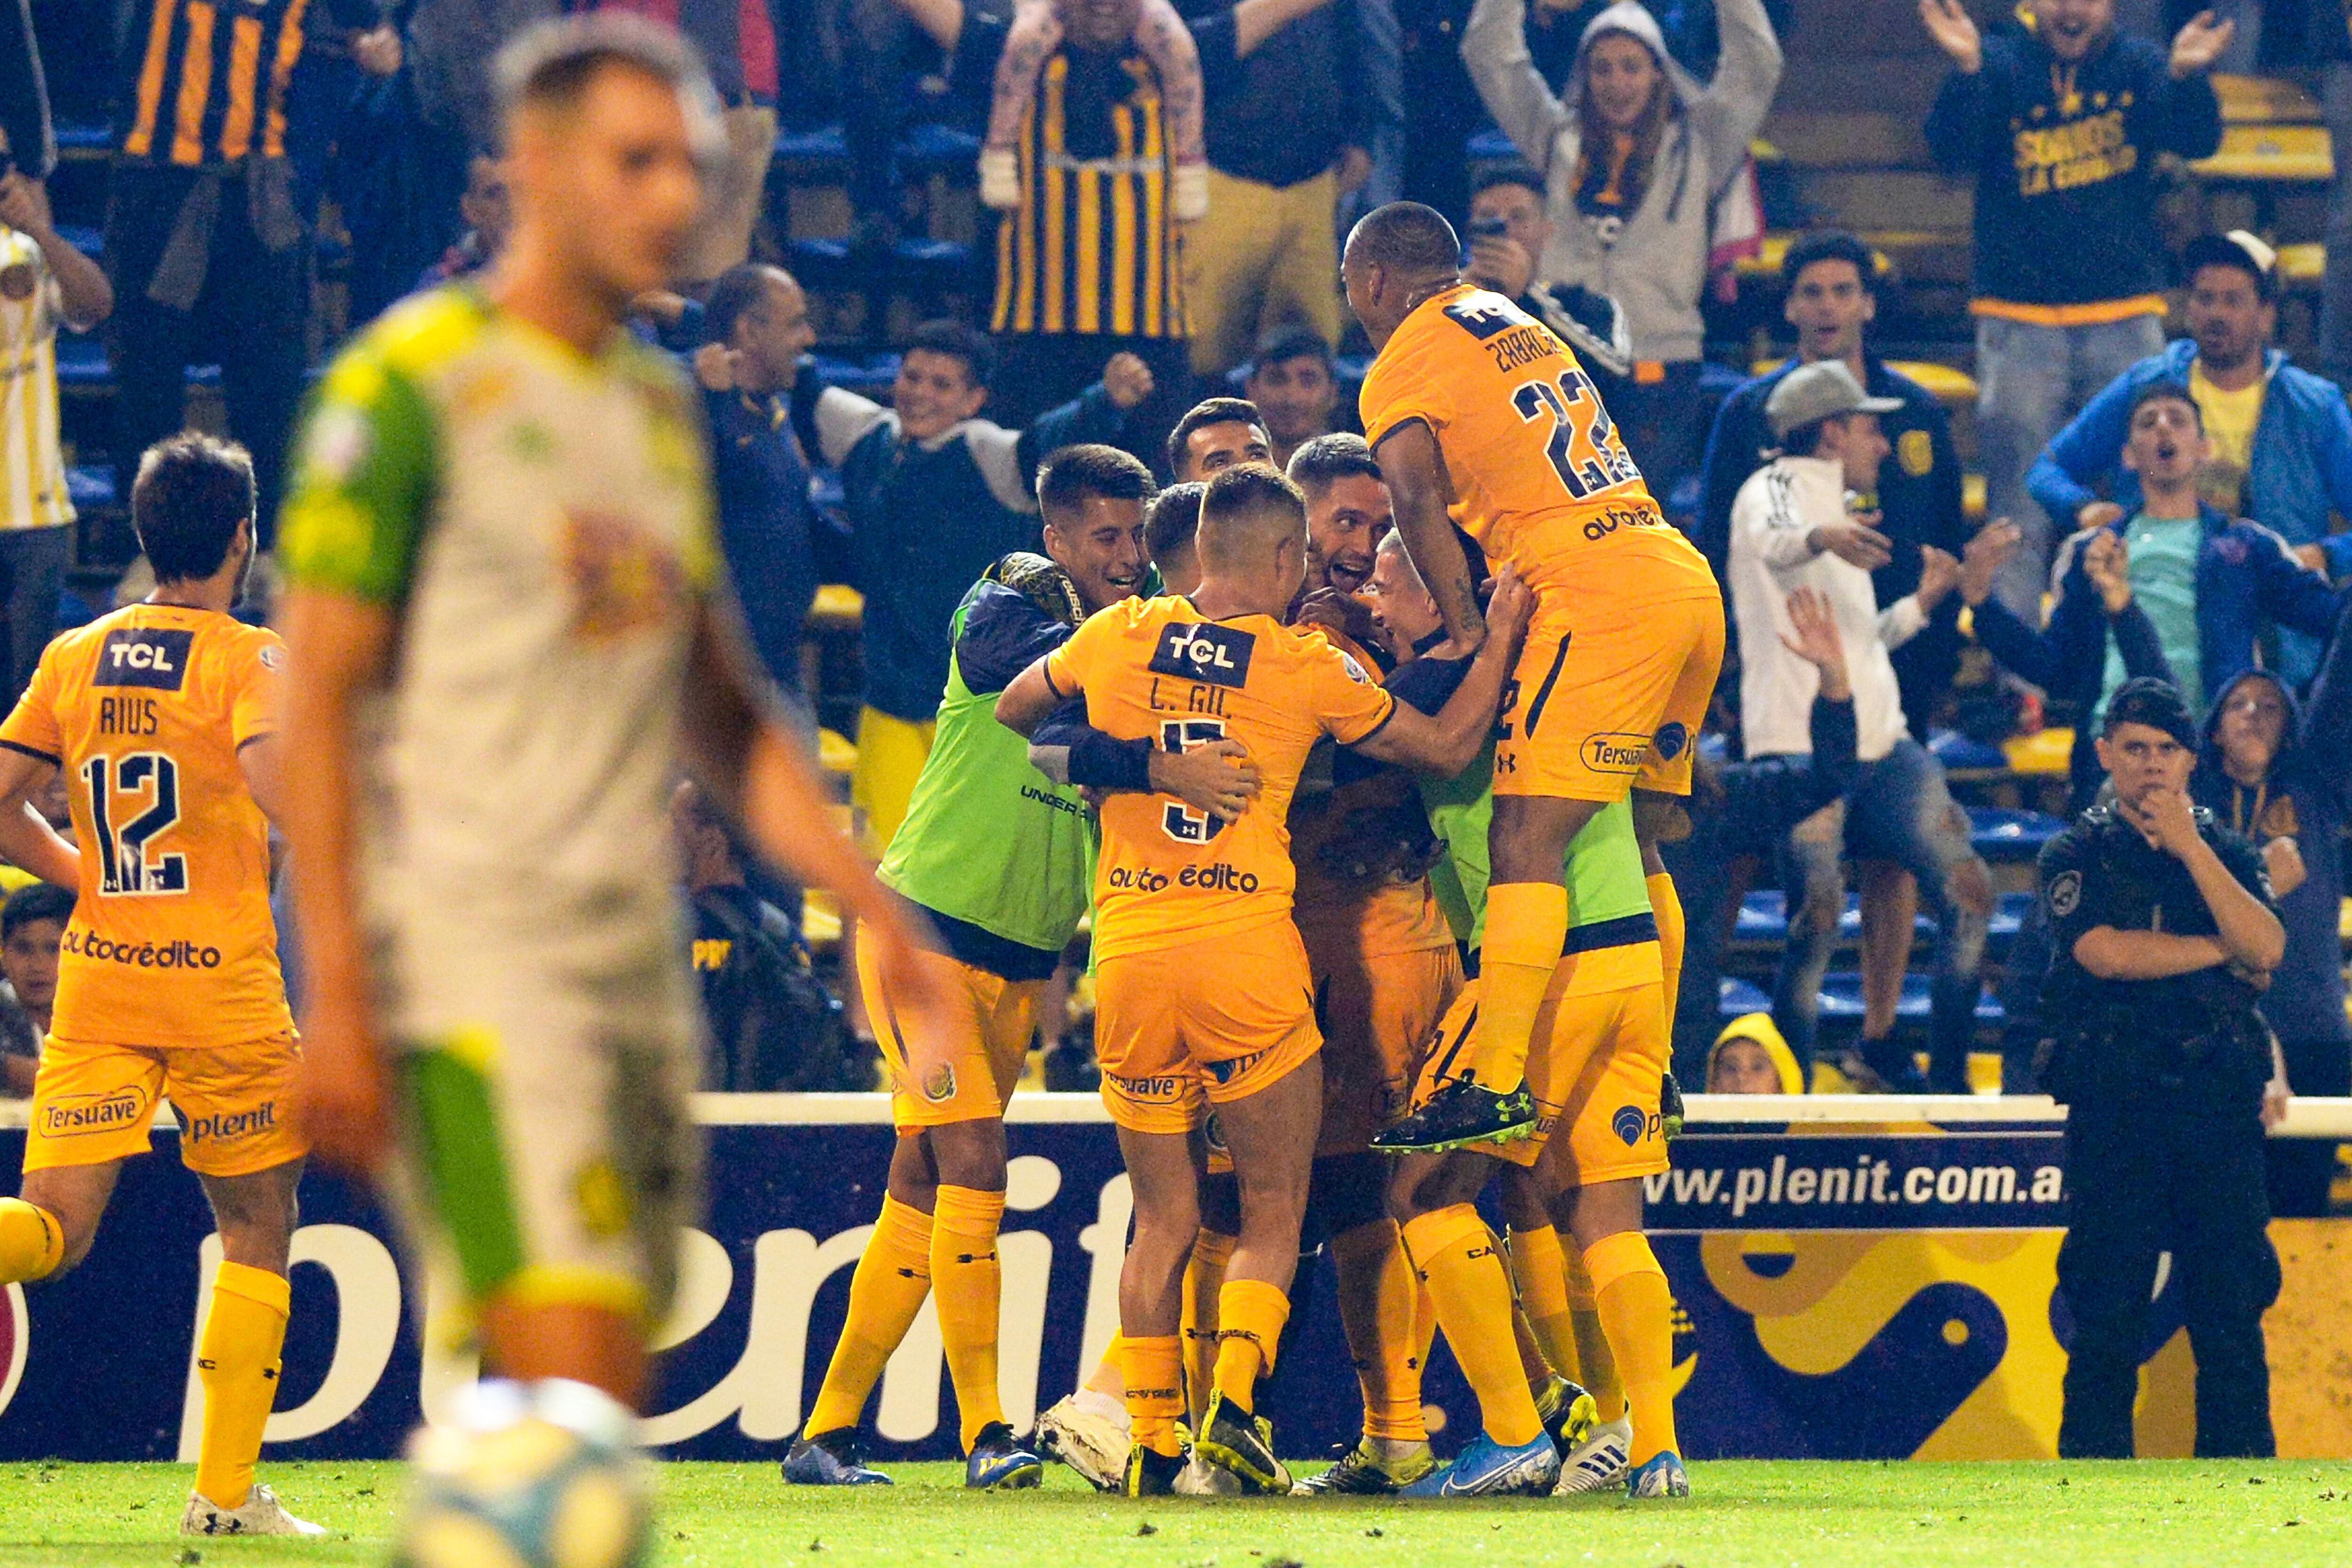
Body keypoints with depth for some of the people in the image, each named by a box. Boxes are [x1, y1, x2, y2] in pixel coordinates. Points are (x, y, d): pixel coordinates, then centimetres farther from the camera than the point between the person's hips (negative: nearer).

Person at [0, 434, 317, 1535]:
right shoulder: (249, 659, -6)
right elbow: (275, 788, -23)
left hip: (94, 978, 4)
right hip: (220, 983, -4)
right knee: (258, 1229, 12)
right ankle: (226, 1490, 10)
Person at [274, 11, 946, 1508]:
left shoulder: (659, 404, 18)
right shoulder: (411, 387, -4)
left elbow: (719, 708, 25)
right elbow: (318, 698, -7)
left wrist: (869, 899, 14)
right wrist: (338, 998, -14)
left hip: (639, 962, 8)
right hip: (472, 964, -8)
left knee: (596, 1422, 3)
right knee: (573, 1376, -18)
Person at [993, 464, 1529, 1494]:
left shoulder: (1118, 637, 6)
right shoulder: (1309, 666, -1)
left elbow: (1013, 710, 24)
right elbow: (1447, 747, 10)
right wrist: (1502, 636, 21)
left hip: (1127, 957, 3)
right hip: (1247, 954, -3)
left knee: (1164, 1219, 13)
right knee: (1273, 1213, 7)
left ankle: (1150, 1440, 7)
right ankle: (1235, 1397, -14)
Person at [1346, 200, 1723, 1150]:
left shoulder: (1398, 373, 1)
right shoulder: (1512, 323, 27)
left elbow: (1419, 506, -13)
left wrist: (1466, 632, -13)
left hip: (1598, 591, -8)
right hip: (1688, 579, 8)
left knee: (1527, 839, -13)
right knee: (1632, 845, 15)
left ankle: (1495, 1082, -23)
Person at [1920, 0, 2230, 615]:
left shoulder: (2140, 66, 4)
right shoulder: (1999, 65, 0)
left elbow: (2198, 140, -10)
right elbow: (1953, 150, -14)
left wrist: (2187, 76, -31)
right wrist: (1966, 69, -32)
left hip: (2125, 317, 1)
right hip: (2020, 319, -1)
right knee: (2020, 512, -1)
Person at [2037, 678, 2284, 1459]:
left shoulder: (2228, 852, 15)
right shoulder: (2077, 857, 8)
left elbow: (2266, 948, -3)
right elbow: (2104, 952, -10)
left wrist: (2190, 847, -6)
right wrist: (2222, 953, -4)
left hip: (2219, 1102, 2)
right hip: (2113, 1102, -2)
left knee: (2232, 1303, -2)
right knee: (2107, 1310, -5)